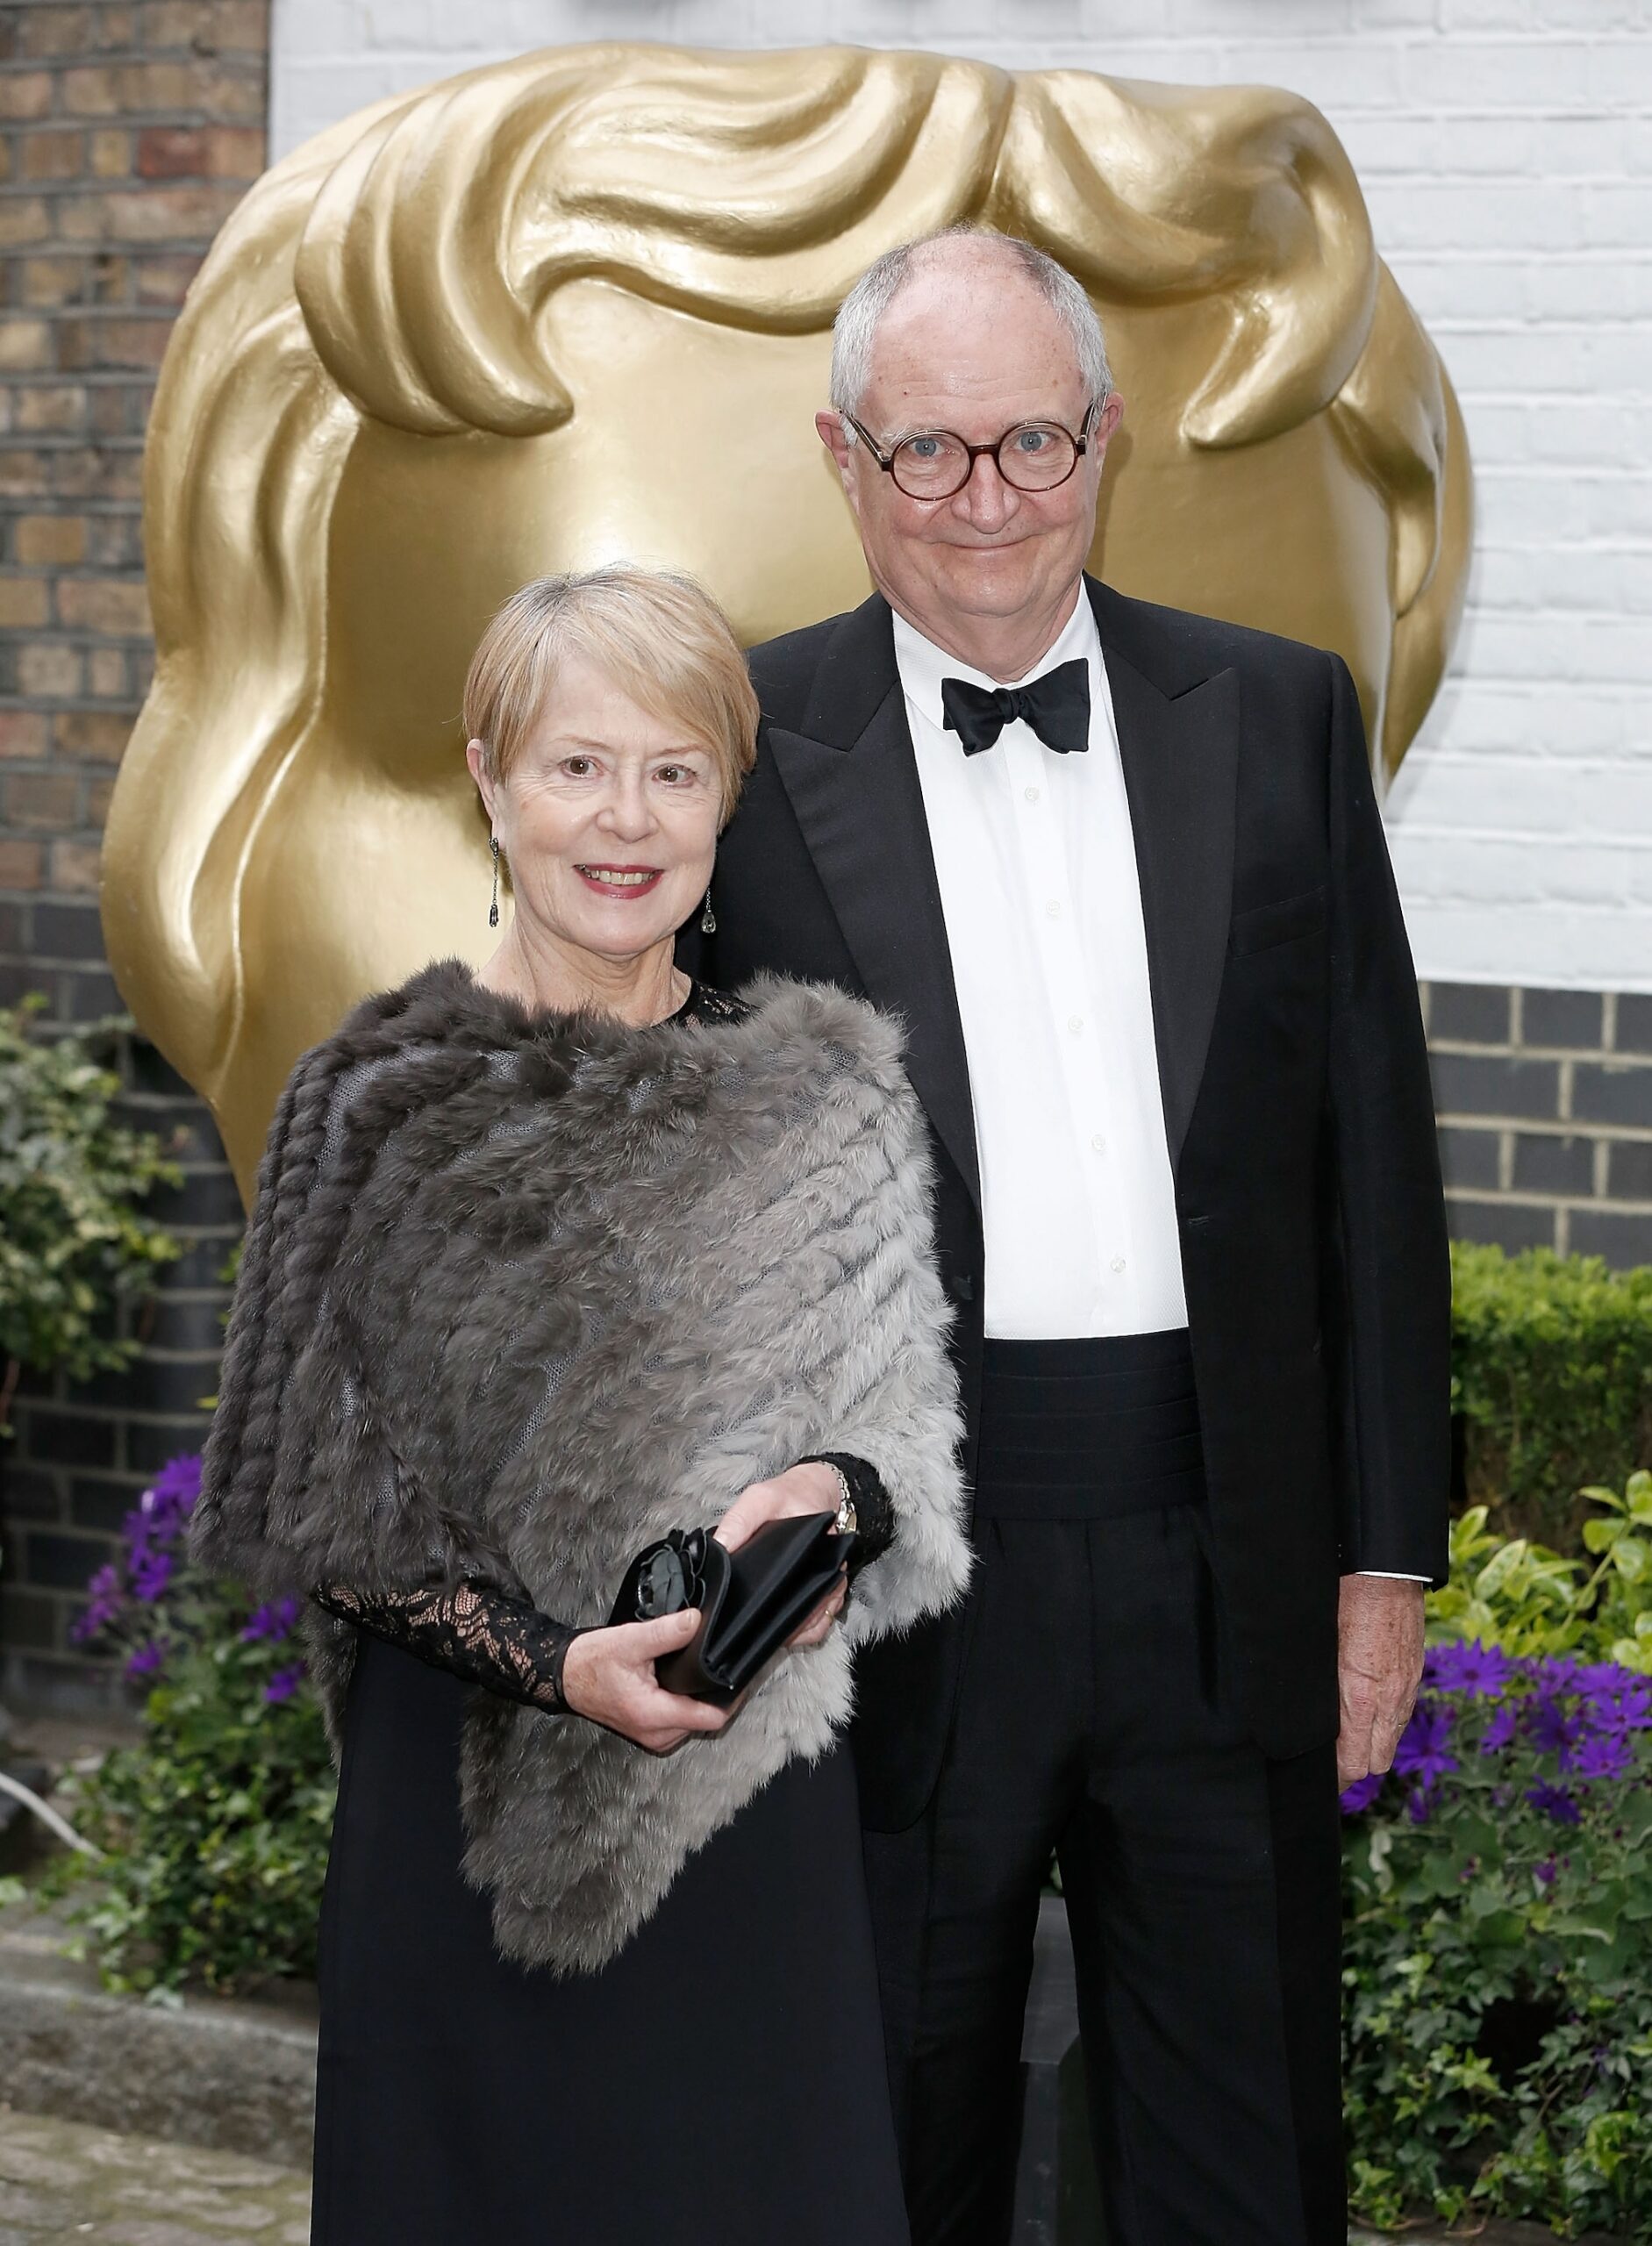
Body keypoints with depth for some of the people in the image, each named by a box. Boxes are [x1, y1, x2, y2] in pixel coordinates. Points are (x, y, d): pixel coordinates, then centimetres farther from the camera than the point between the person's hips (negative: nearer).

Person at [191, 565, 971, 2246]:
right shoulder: (382, 1099, -3)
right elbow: (321, 1513, -3)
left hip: (753, 1799, 2)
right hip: (470, 1799, -2)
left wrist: (834, 1501, -15)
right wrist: (553, 1660, -17)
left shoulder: (826, 1092, 4)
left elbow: (906, 1428, 8)